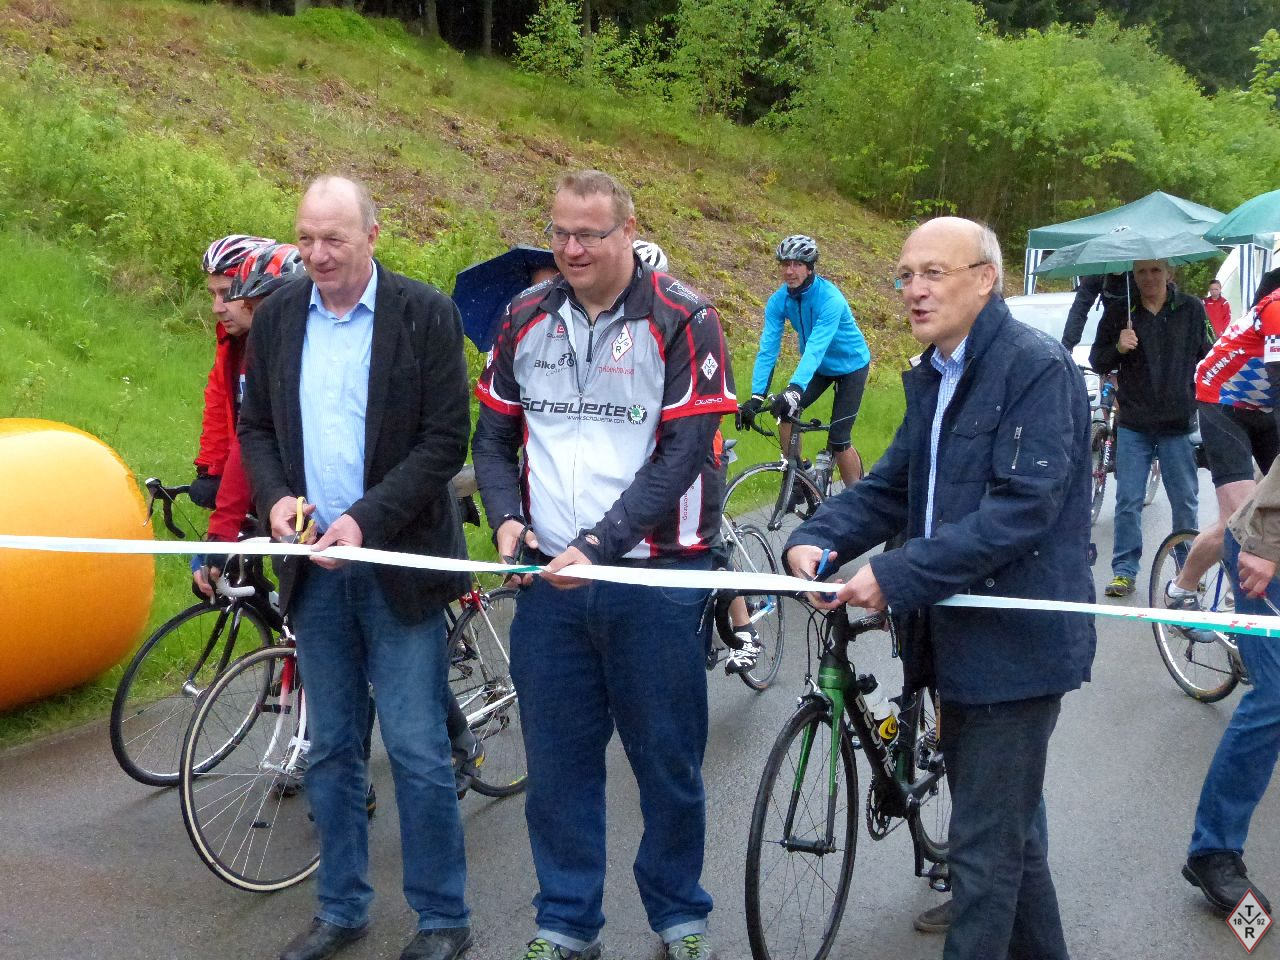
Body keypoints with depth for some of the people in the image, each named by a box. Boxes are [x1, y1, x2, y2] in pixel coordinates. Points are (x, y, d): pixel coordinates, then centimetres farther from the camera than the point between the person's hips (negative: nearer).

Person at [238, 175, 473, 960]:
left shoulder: (425, 313, -7)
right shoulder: (277, 318, 6)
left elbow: (447, 440, -10)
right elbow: (255, 425, 12)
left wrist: (366, 519, -18)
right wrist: (276, 495, -8)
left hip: (397, 560, -4)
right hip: (314, 566, 4)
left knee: (417, 749, -1)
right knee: (331, 748, 13)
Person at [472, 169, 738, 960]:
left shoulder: (684, 321, -7)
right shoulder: (526, 319, 7)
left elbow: (681, 456, -12)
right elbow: (494, 436, 13)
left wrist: (599, 544, -20)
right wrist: (507, 518, -6)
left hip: (654, 578, -3)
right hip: (548, 578, 4)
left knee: (669, 760, 8)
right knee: (559, 761, 10)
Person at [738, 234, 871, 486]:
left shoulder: (830, 298, -33)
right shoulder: (778, 300, -17)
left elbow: (816, 347, -44)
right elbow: (768, 348, -23)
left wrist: (794, 389, -57)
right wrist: (756, 396, -35)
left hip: (851, 365, -5)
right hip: (819, 366, 5)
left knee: (838, 442, -11)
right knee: (785, 414, -15)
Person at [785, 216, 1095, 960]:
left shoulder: (1038, 367, -15)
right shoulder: (933, 376, 12)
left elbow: (1024, 508, -24)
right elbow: (893, 485, 11)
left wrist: (896, 576, -25)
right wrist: (817, 538, -8)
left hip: (1015, 642, -9)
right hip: (956, 637, 9)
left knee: (986, 844, -2)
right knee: (1010, 829, 21)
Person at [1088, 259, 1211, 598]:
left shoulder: (1192, 309, 2)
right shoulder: (1119, 312, 2)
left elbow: (1208, 358, 11)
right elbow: (1096, 361, 6)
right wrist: (1117, 348, -14)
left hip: (1179, 422, 0)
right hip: (1133, 423, 0)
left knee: (1185, 501, 7)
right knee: (1128, 501, 1)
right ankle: (1124, 569, 10)